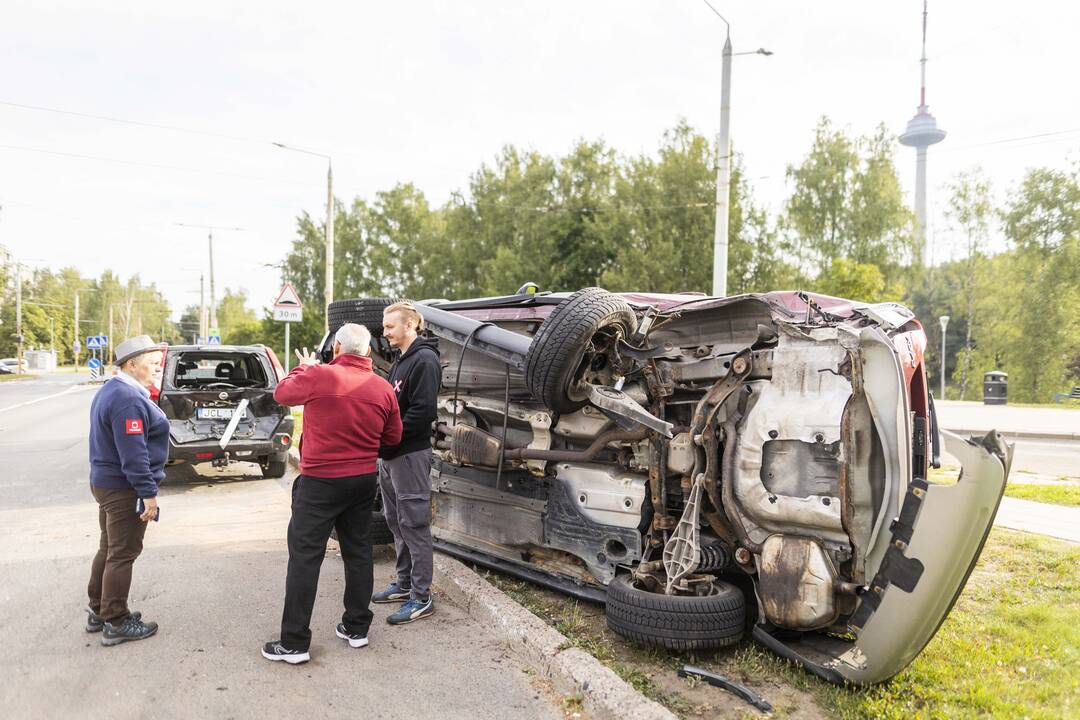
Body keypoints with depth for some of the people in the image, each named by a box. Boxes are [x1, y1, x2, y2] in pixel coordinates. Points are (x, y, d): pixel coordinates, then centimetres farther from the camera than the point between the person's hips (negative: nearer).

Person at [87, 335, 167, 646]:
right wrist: (148, 492, -22)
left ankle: (98, 611, 32)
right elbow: (133, 453, -26)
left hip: (105, 482, 11)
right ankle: (116, 623, 9)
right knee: (122, 554, 0)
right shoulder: (129, 400, -23)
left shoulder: (111, 391, 12)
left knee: (108, 549, 20)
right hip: (124, 489, -11)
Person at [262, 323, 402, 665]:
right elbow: (393, 438, 7)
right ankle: (356, 628, 27)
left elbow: (282, 393, 4)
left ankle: (294, 643, 7)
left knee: (305, 557, 3)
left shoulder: (319, 376, -15)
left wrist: (304, 368, 20)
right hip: (363, 482, 5)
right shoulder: (383, 389, -2)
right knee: (358, 552, 17)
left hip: (320, 482, -4)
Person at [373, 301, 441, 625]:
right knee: (396, 522, 17)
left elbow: (423, 411, -21)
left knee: (414, 525, -3)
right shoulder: (401, 360, 16)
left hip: (410, 455, -10)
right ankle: (404, 584, 30)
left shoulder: (424, 360, -14)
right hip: (390, 455, 10)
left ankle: (421, 597, 5)